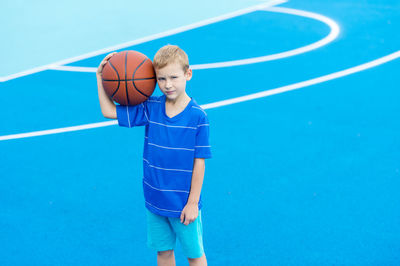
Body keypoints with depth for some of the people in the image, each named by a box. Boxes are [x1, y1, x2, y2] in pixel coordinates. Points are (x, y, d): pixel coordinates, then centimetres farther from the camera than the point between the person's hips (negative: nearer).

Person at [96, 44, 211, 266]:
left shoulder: (198, 117, -16)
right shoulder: (150, 108, -5)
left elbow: (199, 162, -13)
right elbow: (109, 111, 1)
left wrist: (193, 202, -11)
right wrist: (100, 76, -4)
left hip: (184, 204, -4)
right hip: (155, 200, 4)